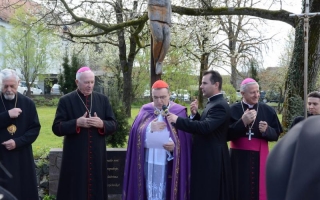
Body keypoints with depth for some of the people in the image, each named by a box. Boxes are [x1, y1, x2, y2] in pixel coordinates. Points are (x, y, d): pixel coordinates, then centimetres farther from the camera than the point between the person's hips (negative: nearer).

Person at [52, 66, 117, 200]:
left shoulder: (103, 99, 7)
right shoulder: (66, 101, -1)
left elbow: (113, 125, 6)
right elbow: (56, 128, -5)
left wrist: (102, 124, -14)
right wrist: (76, 123, -18)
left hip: (97, 156, 3)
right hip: (75, 157, -2)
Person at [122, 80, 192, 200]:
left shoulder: (179, 112, -2)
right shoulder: (145, 110, 7)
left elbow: (185, 140, -3)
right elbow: (135, 133, -1)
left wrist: (175, 145, -21)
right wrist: (150, 128, -16)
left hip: (169, 164, -2)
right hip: (148, 162, 2)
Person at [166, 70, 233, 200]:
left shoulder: (220, 105, -19)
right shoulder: (213, 103, 14)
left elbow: (205, 127, -32)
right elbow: (202, 125, 15)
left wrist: (177, 120, -29)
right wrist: (195, 114, -4)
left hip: (211, 160, -10)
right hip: (207, 158, 10)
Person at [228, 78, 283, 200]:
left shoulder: (267, 110, 2)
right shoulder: (233, 110, -3)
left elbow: (276, 134, 4)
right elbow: (227, 135, -9)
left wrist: (266, 130, -16)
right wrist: (243, 122, -21)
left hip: (260, 156, 1)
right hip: (239, 157, -1)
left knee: (260, 189, 3)